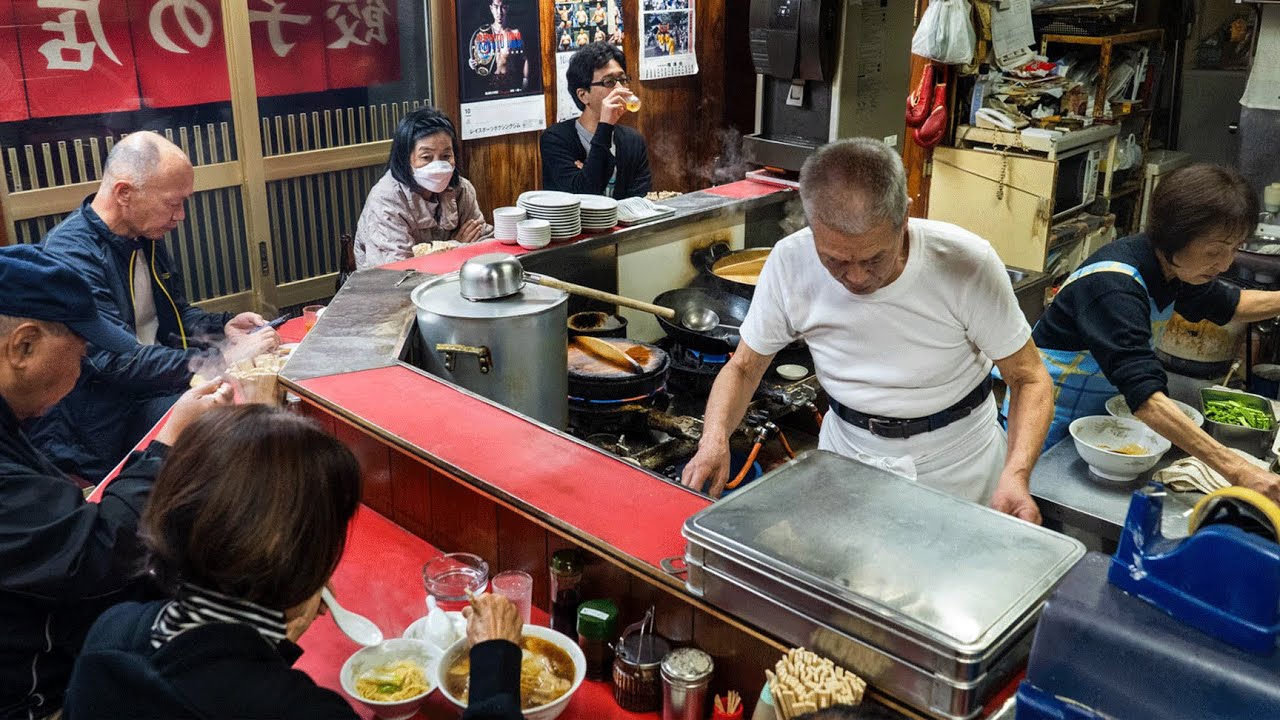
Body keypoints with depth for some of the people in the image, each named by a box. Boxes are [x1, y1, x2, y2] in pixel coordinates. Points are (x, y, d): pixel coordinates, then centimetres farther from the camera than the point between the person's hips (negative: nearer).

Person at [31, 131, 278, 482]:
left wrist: (223, 327, -1)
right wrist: (222, 358, -28)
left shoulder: (144, 236, 6)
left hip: (159, 384, 8)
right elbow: (119, 361, -28)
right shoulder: (69, 255, -21)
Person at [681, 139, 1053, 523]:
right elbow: (743, 367, -8)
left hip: (955, 453, -1)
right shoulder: (789, 264, -22)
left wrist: (1016, 474, -33)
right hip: (847, 446, 1)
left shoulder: (968, 263, -27)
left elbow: (1029, 379, -15)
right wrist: (715, 438, -28)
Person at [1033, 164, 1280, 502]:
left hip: (1098, 412, 8)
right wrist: (1236, 470, -47)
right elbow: (1145, 394, -42)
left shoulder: (1171, 269, -3)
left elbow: (1229, 304, 20)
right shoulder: (1114, 285, -32)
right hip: (1051, 424, -8)